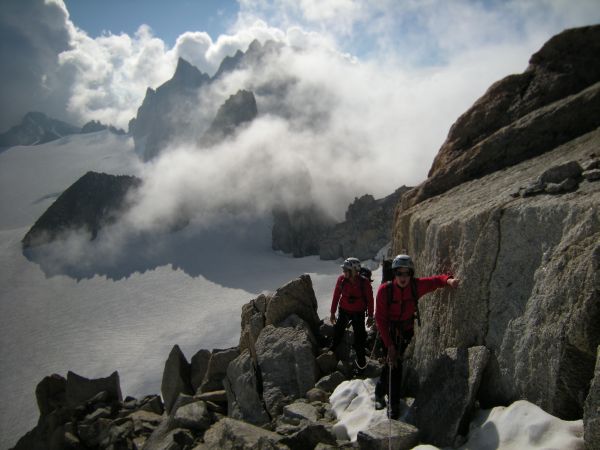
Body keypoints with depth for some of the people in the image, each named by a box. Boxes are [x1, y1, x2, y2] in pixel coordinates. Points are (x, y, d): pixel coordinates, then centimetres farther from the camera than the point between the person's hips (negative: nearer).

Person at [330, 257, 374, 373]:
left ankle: (361, 364, 21)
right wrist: (333, 313, 3)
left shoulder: (365, 282, -22)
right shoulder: (341, 279, -18)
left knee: (359, 339, 2)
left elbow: (370, 300, -8)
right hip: (343, 311, 2)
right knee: (338, 333, 16)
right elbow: (336, 296, -4)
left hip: (358, 313, -2)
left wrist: (370, 316, -2)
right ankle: (332, 351, 43)